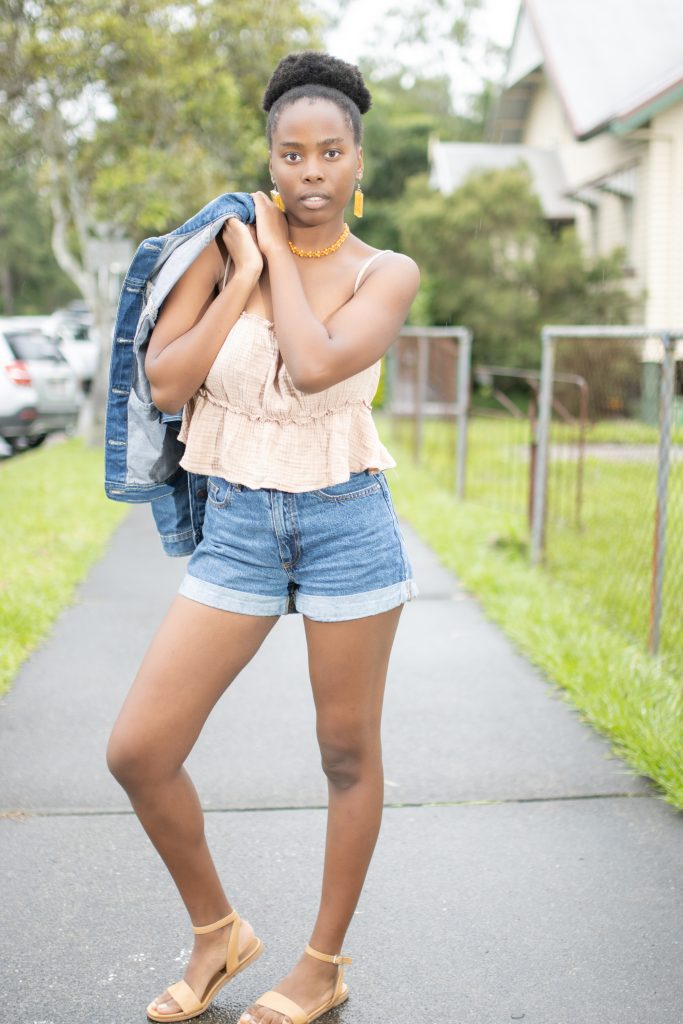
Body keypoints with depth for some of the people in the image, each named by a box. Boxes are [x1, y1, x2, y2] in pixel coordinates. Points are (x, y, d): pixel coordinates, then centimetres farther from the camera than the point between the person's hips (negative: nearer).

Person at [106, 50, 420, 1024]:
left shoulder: (386, 273, -3)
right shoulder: (226, 244, 1)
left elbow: (315, 365, -22)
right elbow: (165, 385, -6)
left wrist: (279, 253, -10)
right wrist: (243, 274, -9)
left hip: (346, 521, -2)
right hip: (237, 525, 2)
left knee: (348, 754, 8)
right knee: (137, 751, -2)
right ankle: (217, 932, 24)